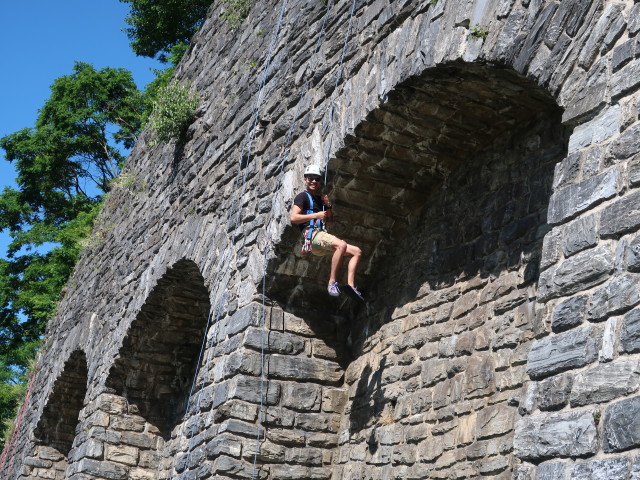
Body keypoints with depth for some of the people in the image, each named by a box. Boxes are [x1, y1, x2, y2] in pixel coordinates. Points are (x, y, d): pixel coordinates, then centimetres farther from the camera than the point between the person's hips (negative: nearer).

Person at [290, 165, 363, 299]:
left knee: (357, 252, 1)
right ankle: (332, 282, -34)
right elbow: (293, 218, -10)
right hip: (311, 234, -9)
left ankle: (350, 285, -13)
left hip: (322, 235, 9)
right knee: (341, 244, -34)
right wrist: (316, 215, -11)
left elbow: (330, 222, 28)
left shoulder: (321, 199, 26)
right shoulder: (303, 196, 3)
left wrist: (328, 206, 11)